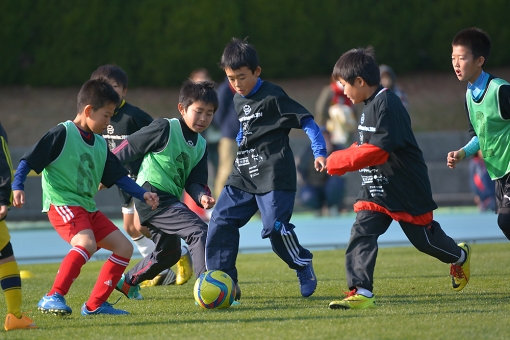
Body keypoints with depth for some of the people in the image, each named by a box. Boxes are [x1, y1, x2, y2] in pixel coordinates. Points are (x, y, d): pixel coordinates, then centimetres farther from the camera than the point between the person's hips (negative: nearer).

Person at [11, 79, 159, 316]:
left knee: (124, 247, 6)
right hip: (62, 205, -9)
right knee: (87, 243, -33)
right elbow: (29, 160, -11)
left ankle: (95, 305, 9)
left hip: (88, 209, 9)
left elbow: (119, 177, 18)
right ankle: (53, 298, -30)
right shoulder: (62, 134, -8)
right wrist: (17, 186, -24)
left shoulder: (100, 145, 16)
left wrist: (143, 195, 6)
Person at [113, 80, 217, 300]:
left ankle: (127, 282, 44)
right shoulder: (165, 129, -12)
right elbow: (129, 148, -8)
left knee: (168, 253, 24)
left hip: (170, 200, 10)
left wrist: (201, 196, -14)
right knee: (199, 231, -24)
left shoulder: (200, 146, 11)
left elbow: (193, 182, 8)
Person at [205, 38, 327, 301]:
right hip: (243, 176, 8)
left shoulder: (273, 97, -9)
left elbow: (306, 121, -9)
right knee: (221, 222, -3)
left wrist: (319, 153, -17)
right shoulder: (238, 101, 14)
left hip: (273, 176, -8)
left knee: (275, 227, -15)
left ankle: (304, 268, 10)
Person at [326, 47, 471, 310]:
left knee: (423, 237, 8)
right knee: (362, 233, -9)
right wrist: (341, 159, 3)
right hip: (375, 187, 8)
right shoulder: (370, 105, 10)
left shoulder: (387, 105, -22)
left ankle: (459, 256, 37)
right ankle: (361, 292, -15)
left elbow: (376, 150, -28)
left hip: (406, 188, -8)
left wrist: (339, 161, -22)